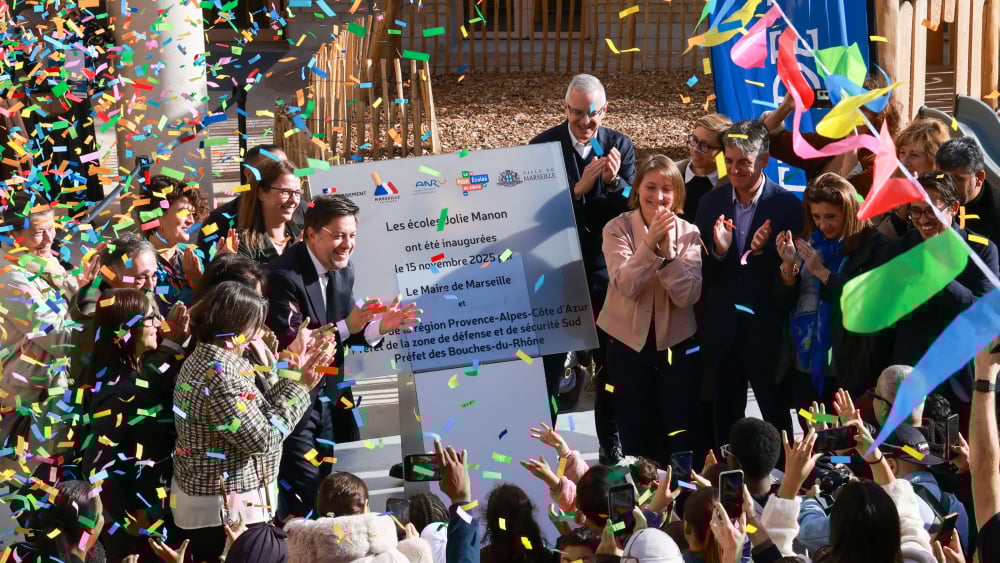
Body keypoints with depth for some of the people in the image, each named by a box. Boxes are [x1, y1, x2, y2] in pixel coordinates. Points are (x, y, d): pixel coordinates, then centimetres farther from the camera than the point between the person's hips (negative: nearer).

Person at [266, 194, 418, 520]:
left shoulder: (344, 272, 6)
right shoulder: (285, 277, -20)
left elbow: (345, 337, 8)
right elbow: (288, 344, -27)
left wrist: (380, 327, -10)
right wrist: (346, 327, -32)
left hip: (329, 396, 8)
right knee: (304, 493, -9)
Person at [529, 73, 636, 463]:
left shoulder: (621, 146, -1)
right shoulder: (544, 146, -8)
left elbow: (633, 210, -6)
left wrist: (614, 182, -26)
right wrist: (579, 190, -28)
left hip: (607, 269, 2)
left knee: (611, 359, 10)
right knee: (550, 361, 7)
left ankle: (611, 442, 22)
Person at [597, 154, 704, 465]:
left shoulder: (688, 233, -4)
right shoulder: (618, 228, -8)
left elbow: (688, 296, -15)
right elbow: (626, 286, -21)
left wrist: (668, 250, -27)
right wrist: (650, 242, -32)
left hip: (677, 345, 1)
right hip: (629, 344, 0)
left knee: (685, 441, 4)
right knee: (637, 440, 9)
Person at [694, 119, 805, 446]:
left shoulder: (787, 205, -6)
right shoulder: (711, 203, 5)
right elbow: (699, 269, 4)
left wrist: (763, 250, -24)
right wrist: (718, 251, -17)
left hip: (766, 329, -3)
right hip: (721, 329, 3)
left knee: (775, 416, 7)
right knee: (725, 418, 12)